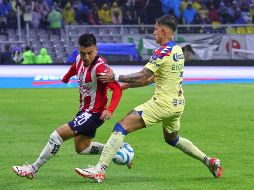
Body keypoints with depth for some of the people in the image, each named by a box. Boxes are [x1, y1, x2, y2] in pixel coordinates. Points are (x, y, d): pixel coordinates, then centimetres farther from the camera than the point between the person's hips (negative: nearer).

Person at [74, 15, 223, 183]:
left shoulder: (163, 52, -15)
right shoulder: (178, 50, 13)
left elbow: (142, 77, -19)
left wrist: (116, 77, -10)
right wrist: (127, 85, 17)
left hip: (163, 104, -9)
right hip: (178, 104, 9)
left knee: (121, 128, -11)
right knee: (172, 139, 34)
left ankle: (99, 170, -20)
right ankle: (209, 161, 28)